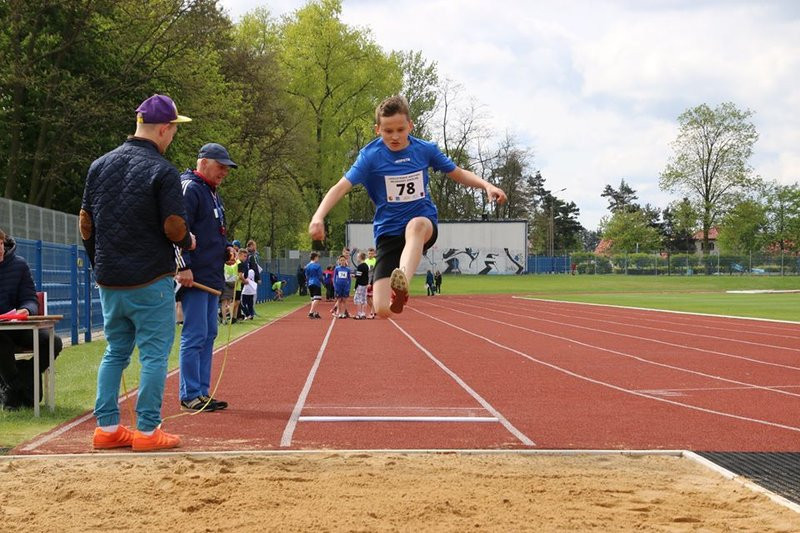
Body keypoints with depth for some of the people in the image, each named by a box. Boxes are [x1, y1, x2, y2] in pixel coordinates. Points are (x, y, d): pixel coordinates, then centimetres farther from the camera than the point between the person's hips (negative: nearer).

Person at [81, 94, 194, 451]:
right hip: (150, 281, -6)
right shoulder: (162, 172, -12)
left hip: (108, 281, 6)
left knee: (115, 352, 15)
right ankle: (147, 431, 1)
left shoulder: (99, 165, 8)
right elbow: (174, 227, -16)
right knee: (154, 354, 1)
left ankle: (107, 427, 14)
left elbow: (85, 222, 10)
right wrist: (188, 241, 6)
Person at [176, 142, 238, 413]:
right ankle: (190, 395, -4)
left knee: (208, 335, 12)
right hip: (194, 278, -10)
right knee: (195, 335, -9)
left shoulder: (213, 195, 21)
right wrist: (183, 267, -23)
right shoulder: (190, 189, -9)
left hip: (212, 278, 10)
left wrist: (226, 249, 10)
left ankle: (202, 393, 17)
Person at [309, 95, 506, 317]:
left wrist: (486, 185, -3)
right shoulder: (371, 156, -8)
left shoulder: (425, 150, 0)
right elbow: (341, 187, -18)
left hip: (424, 223, 0)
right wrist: (319, 216, -34)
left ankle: (402, 283, -63)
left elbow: (458, 174, 15)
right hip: (388, 231, 0)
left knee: (416, 225, -41)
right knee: (383, 309, -14)